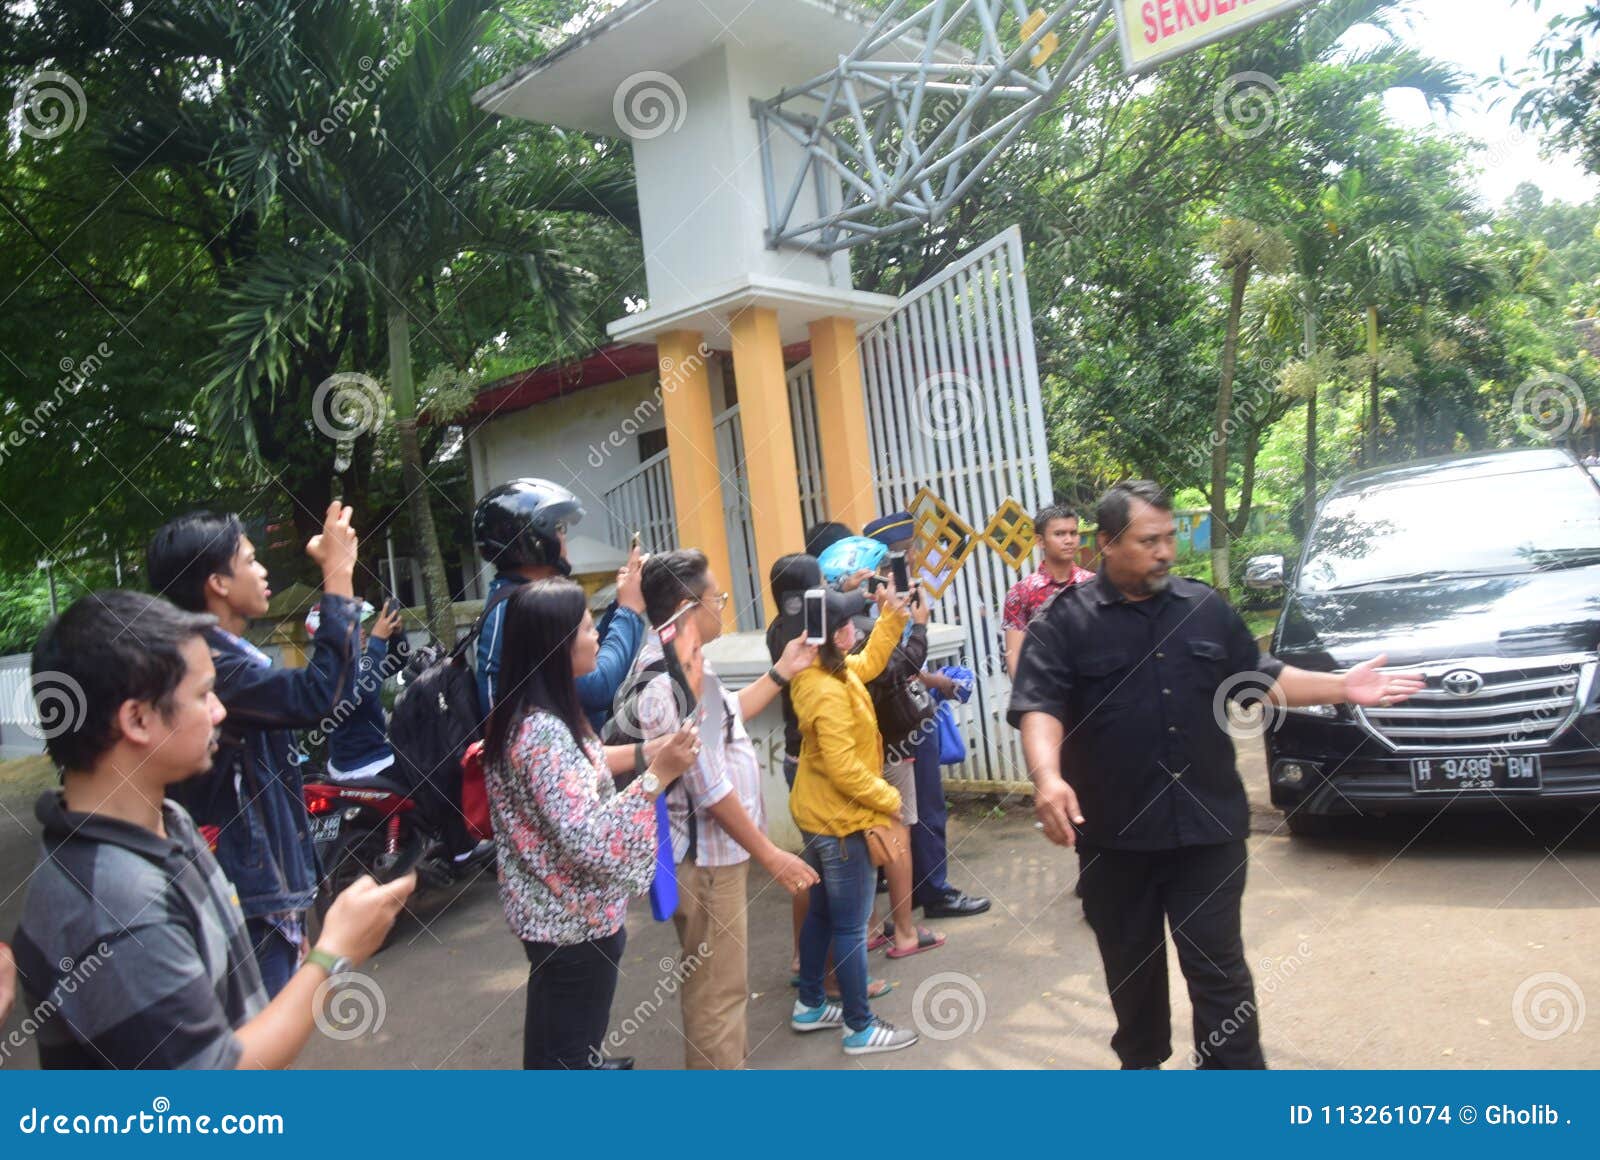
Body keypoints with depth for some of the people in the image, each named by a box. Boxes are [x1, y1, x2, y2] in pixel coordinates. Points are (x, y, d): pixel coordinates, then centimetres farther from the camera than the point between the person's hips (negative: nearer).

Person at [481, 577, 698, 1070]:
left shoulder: (537, 714, 2)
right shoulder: (543, 732, -29)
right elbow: (588, 841, -33)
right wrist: (658, 776, -32)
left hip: (556, 911, 9)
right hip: (574, 918, -9)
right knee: (567, 1050, 11)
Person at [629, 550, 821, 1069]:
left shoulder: (682, 664, 6)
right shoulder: (669, 684, -28)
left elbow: (727, 716, 23)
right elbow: (711, 790, -26)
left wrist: (781, 672, 17)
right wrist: (770, 854, -17)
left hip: (719, 847, 11)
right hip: (705, 856, -11)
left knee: (728, 975, 25)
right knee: (717, 986, 3)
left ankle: (730, 1059, 42)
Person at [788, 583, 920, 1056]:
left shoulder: (822, 673, 2)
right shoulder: (828, 693, -27)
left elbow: (869, 662, 20)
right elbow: (843, 768, -28)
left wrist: (892, 616, 11)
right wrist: (888, 798, -16)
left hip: (819, 815, 10)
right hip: (840, 821, -10)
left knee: (821, 914, 21)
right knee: (851, 927, 1)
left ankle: (810, 1006, 34)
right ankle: (860, 1028, 13)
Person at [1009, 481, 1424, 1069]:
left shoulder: (1206, 608, 8)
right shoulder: (1064, 621, -6)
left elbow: (1261, 679, 17)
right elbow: (1039, 707, -16)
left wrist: (1342, 687, 6)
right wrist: (1047, 777, -33)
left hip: (1208, 825, 2)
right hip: (1114, 833, -1)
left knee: (1218, 965, 5)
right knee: (1131, 966, 15)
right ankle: (1140, 1063, 36)